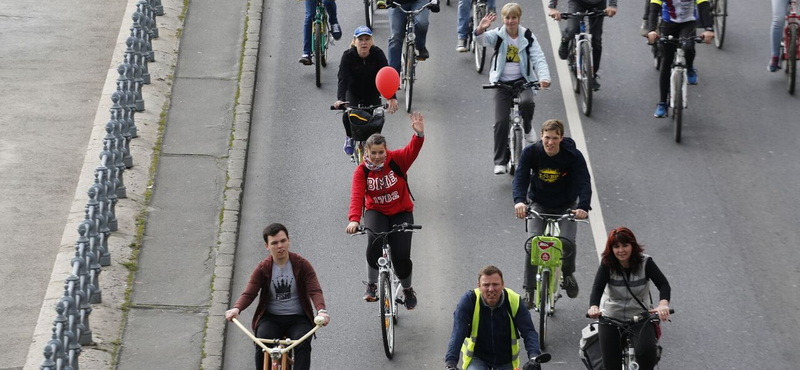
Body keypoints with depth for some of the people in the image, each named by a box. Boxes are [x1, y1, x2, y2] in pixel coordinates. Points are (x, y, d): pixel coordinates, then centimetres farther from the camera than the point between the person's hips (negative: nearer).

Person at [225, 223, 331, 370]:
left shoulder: (302, 265, -3)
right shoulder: (263, 268, 0)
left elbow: (315, 291, -12)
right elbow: (249, 293, -7)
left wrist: (321, 310, -34)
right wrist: (236, 308, -30)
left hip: (298, 319, -1)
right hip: (271, 318, 1)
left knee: (302, 343, -30)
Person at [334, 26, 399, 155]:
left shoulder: (378, 54, -24)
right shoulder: (348, 56, -26)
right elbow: (343, 79, -35)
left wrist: (392, 98, -49)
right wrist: (340, 99, -52)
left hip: (372, 92, 1)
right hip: (353, 92, -1)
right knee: (348, 115, -23)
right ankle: (349, 137, 10)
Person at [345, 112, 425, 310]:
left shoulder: (397, 160, -13)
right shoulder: (361, 171, -13)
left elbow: (412, 151, -32)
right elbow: (357, 196, -24)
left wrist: (419, 134, -53)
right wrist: (354, 219, -41)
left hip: (401, 212, 0)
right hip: (376, 212, 0)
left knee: (401, 256, -10)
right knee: (374, 242, -31)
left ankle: (407, 289, 22)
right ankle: (372, 285, -11)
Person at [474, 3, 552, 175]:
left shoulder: (527, 37, -4)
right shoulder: (498, 35, -7)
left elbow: (539, 58, -12)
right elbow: (483, 39, -26)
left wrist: (544, 77, -30)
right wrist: (480, 30, -51)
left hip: (522, 80, 0)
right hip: (502, 82, 0)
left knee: (527, 102, -32)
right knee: (501, 122, -9)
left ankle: (527, 129, 2)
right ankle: (500, 161, 2)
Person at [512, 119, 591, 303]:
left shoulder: (573, 155, -19)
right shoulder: (531, 153, -17)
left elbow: (584, 182, -27)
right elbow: (520, 177, -25)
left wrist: (583, 207, -46)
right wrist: (519, 201, -45)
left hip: (566, 206, 0)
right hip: (539, 205, 0)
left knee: (568, 243, -20)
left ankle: (568, 274, 14)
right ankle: (529, 289, -8)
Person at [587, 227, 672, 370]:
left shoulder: (645, 262, -12)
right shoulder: (607, 264, -11)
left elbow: (663, 284, -21)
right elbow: (597, 288, -23)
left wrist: (663, 304, -44)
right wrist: (594, 307, -45)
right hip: (611, 318, 1)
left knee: (646, 352, -28)